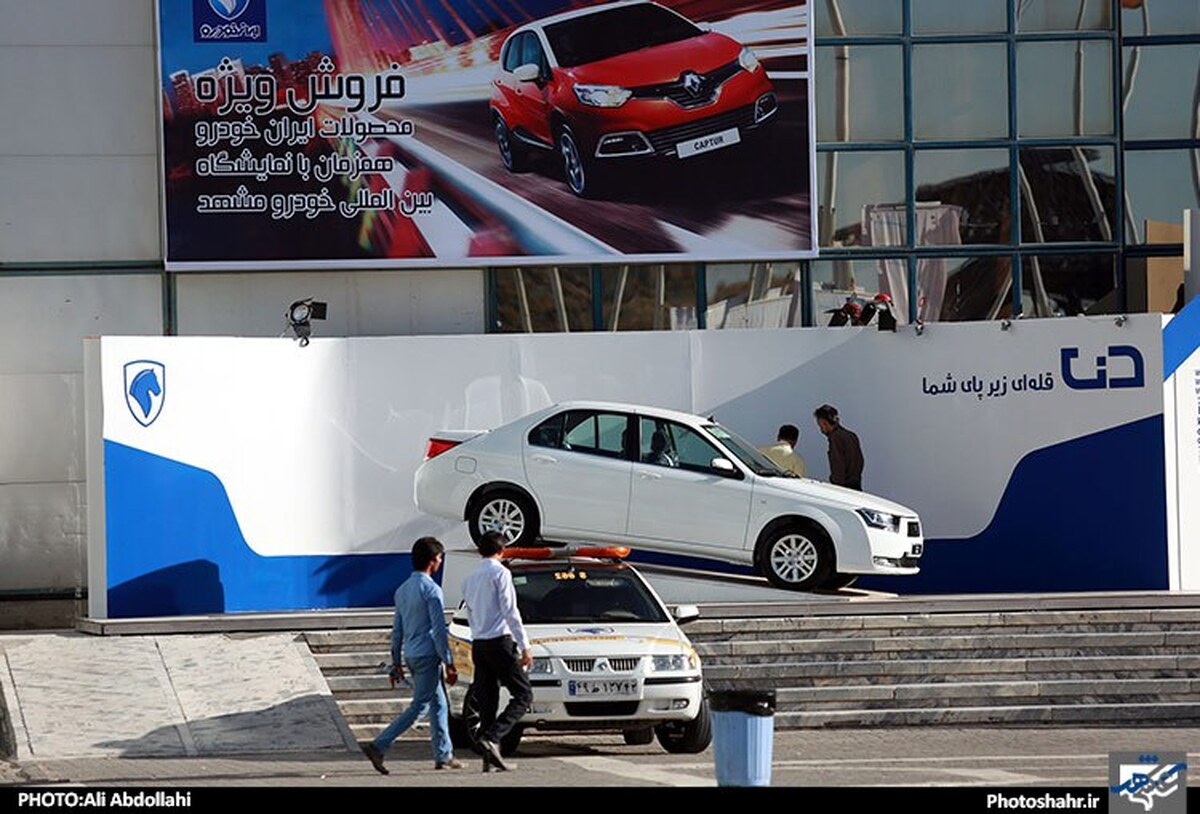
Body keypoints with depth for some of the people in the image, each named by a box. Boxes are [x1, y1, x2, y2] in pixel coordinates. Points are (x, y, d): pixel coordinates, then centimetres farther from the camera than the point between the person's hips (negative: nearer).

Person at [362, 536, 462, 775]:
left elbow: (397, 629, 16)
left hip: (411, 655, 9)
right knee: (418, 706, -7)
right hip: (427, 656, -9)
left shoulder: (402, 590, 13)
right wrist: (449, 664, -12)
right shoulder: (431, 590, -13)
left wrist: (396, 662, 20)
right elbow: (439, 630, -15)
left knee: (439, 704, 16)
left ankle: (443, 755, 17)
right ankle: (378, 747, -15)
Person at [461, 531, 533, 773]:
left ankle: (490, 758, 2)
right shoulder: (500, 573, -6)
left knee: (487, 701, 7)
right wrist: (524, 646, -9)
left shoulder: (469, 579, 16)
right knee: (523, 695, -4)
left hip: (479, 644, 7)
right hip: (500, 641, -7)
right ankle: (492, 738, -22)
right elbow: (510, 612, -11)